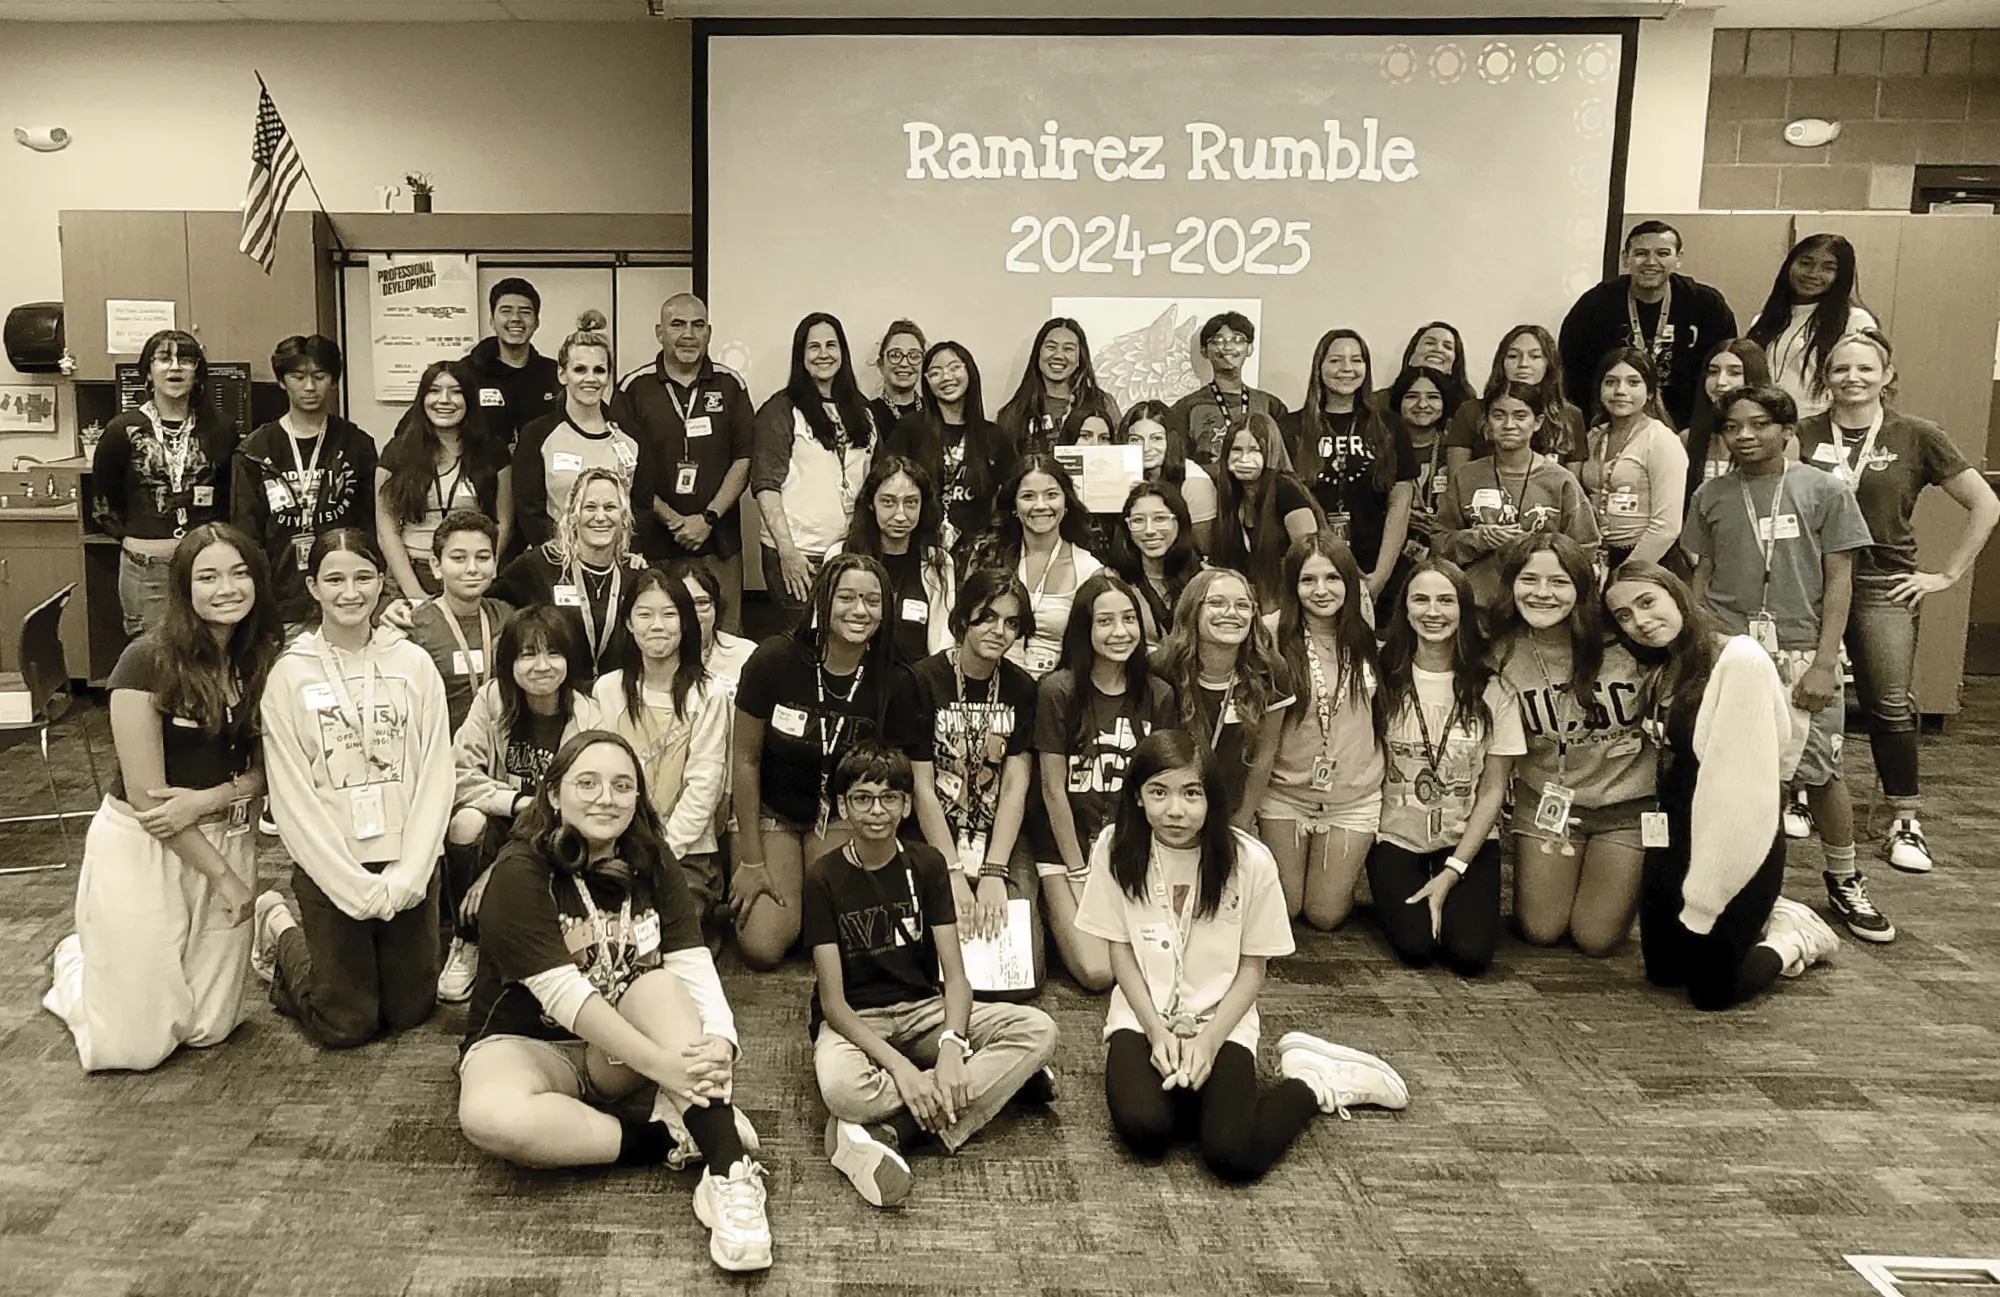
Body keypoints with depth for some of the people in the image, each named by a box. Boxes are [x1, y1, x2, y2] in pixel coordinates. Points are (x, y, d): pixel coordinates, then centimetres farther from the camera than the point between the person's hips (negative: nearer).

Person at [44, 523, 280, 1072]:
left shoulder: (261, 661, -1)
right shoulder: (149, 661, -17)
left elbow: (265, 769, 1)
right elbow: (146, 796, -17)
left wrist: (208, 798, -20)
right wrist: (224, 876, -12)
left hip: (226, 839, 5)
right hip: (141, 847, -4)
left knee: (209, 1028, 9)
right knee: (138, 1045, 3)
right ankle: (76, 962, 32)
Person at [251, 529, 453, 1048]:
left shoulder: (413, 664, -1)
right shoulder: (289, 675, -6)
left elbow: (436, 776, -3)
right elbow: (292, 797, -8)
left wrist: (408, 875, -12)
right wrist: (358, 888, -13)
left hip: (410, 870, 2)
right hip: (330, 869, -2)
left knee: (410, 1010, 14)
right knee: (347, 1025, 6)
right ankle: (280, 934, 32)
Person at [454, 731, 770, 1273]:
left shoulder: (651, 865, -2)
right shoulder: (520, 872, -18)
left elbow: (696, 969, -12)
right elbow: (564, 994, -26)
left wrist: (720, 1040, -34)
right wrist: (660, 1063, -34)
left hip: (616, 1058, 4)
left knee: (659, 984, -29)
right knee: (491, 1119, -37)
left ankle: (727, 1171, -36)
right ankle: (673, 1140, -23)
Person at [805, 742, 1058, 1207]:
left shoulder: (927, 865, 0)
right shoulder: (824, 877, -8)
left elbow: (955, 975, -6)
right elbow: (832, 1000, -13)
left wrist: (951, 1046, -28)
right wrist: (899, 1066, -28)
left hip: (923, 1009, 4)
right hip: (854, 1020, -4)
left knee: (1038, 1029, -22)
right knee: (841, 1090, -39)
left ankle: (888, 1131, -29)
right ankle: (1001, 1078, -23)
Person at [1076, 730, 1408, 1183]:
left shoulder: (1250, 861, -12)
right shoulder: (1116, 849, -8)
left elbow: (1252, 968, -2)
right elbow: (1121, 951, 1)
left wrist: (1209, 1040, -14)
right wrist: (1157, 1031, -11)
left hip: (1221, 1019, -1)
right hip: (1143, 1015, 1)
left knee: (1233, 1156, -21)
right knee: (1143, 1130, -27)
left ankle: (1311, 1082, 6)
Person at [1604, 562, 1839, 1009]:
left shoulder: (1740, 659, -20)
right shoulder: (1668, 670, 8)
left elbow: (1745, 782, -22)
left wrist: (1704, 894, -19)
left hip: (1734, 851, -8)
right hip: (1676, 841, 8)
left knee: (1712, 990, 0)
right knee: (1662, 970, 16)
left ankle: (1795, 938, 24)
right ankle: (1766, 920, 34)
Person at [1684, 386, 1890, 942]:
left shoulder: (1824, 491, 1)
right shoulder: (1712, 496, 7)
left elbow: (1838, 581, 0)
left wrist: (1824, 662, -7)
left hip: (1800, 654, -1)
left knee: (1822, 773, 2)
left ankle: (1843, 881, 21)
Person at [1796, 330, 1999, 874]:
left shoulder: (1916, 437, 2)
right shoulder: (1804, 435, 3)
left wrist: (1947, 574, 3)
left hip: (1885, 588, -1)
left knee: (1890, 706, -6)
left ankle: (1906, 822, 5)